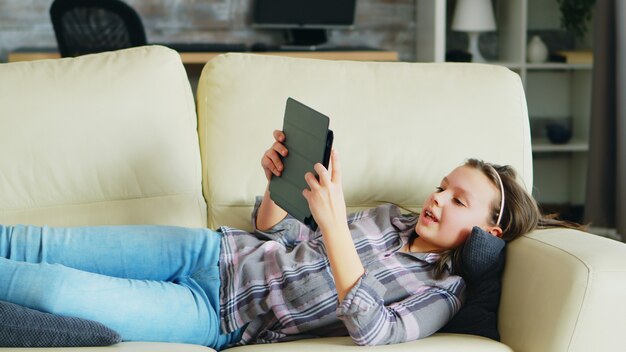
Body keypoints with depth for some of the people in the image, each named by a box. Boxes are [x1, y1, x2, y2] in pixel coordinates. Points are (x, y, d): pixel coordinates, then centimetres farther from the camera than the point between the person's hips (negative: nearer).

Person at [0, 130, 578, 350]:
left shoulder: (441, 291, -7)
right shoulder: (391, 217, 13)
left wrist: (333, 224, -35)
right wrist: (277, 179, -5)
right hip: (210, 251, 6)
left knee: (55, 290, -20)